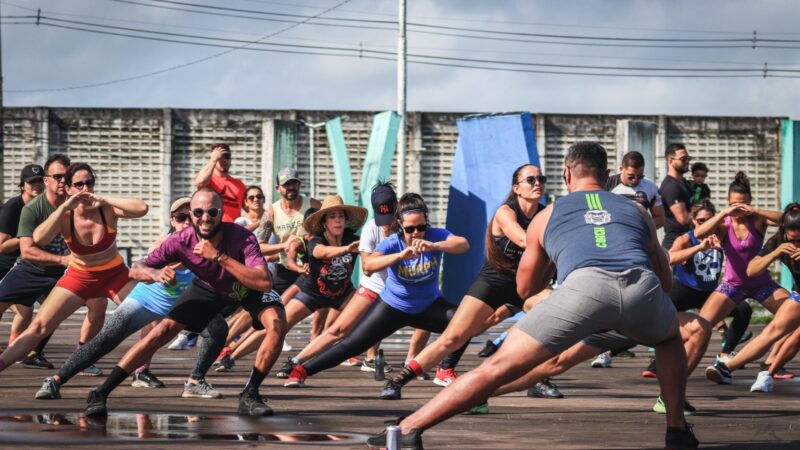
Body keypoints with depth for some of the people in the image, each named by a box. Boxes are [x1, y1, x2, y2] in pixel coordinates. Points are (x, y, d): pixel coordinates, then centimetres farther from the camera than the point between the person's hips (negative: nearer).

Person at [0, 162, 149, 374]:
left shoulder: (107, 209, -20)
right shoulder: (64, 216, -18)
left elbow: (142, 209, -37)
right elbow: (39, 238, -37)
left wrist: (103, 200, -38)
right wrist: (64, 207, -38)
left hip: (115, 274, 0)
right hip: (79, 276, 0)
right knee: (39, 327, -8)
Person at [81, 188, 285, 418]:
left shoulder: (241, 238, -38)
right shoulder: (181, 242, -29)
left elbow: (264, 282, -50)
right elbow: (136, 269, -20)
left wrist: (219, 256, -52)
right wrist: (156, 274, -45)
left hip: (248, 287, -1)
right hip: (208, 288, 1)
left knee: (277, 323, -27)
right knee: (163, 331, -11)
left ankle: (249, 395, -12)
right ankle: (100, 394, -5)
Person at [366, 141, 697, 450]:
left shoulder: (546, 216, 30)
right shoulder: (637, 211, 34)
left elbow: (525, 288, 40)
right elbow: (665, 281, 42)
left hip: (584, 285, -2)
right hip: (642, 286, 2)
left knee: (499, 366, 1)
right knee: (670, 340, 37)